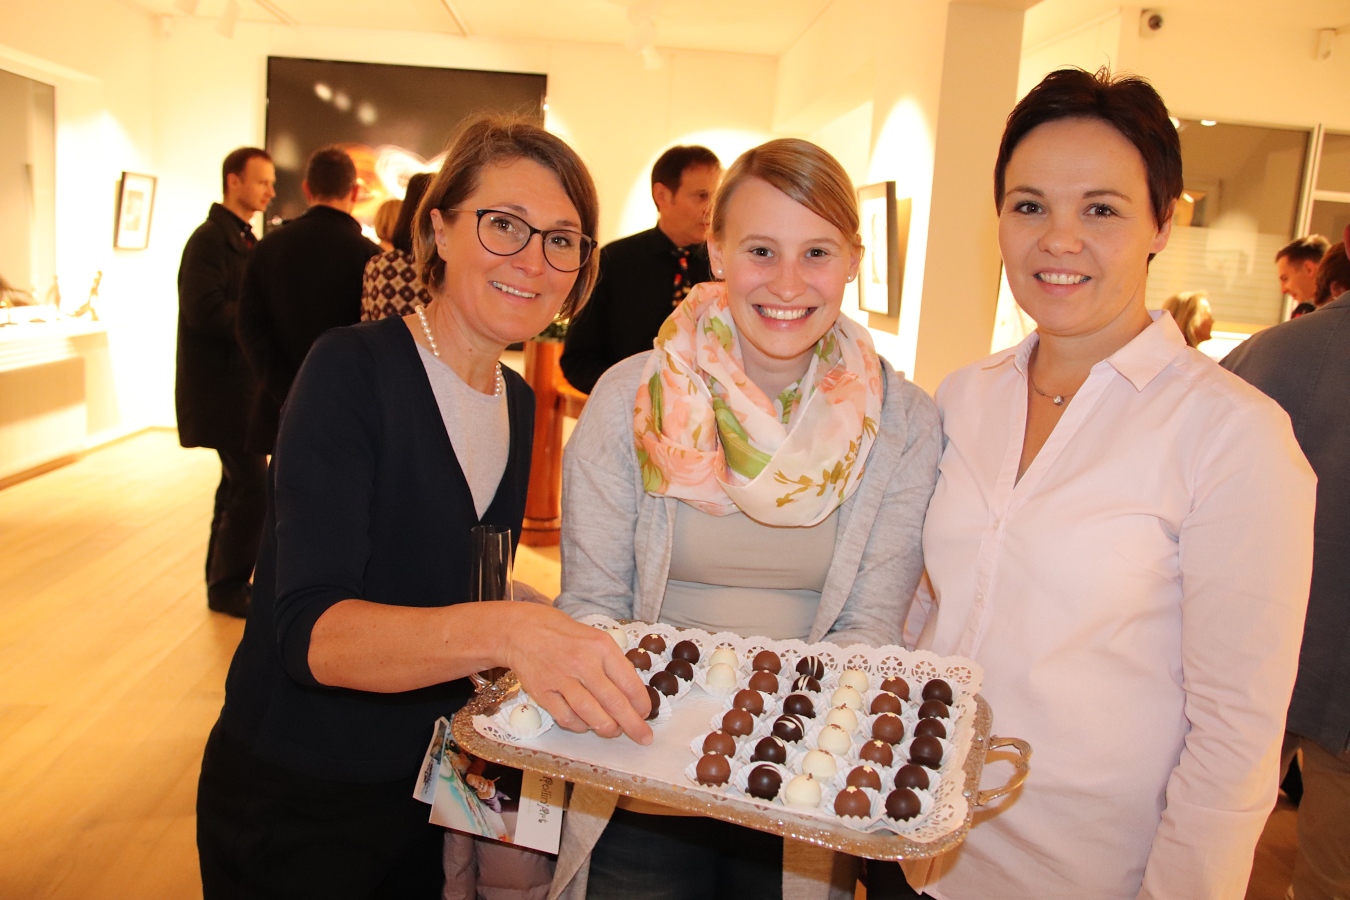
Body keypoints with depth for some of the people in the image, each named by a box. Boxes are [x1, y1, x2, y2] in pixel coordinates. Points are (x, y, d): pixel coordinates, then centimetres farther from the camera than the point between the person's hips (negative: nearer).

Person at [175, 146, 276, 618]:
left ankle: (223, 579, 27)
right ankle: (228, 587, 7)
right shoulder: (209, 238, -13)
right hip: (222, 385, -9)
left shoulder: (244, 240, 14)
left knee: (239, 483, 15)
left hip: (242, 380, 9)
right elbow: (205, 310, -23)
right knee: (254, 488, -7)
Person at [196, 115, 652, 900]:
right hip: (292, 808, -6)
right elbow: (310, 630, -30)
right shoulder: (353, 369, -19)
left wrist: (554, 644, -8)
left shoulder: (519, 402, 1)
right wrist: (503, 632, -45)